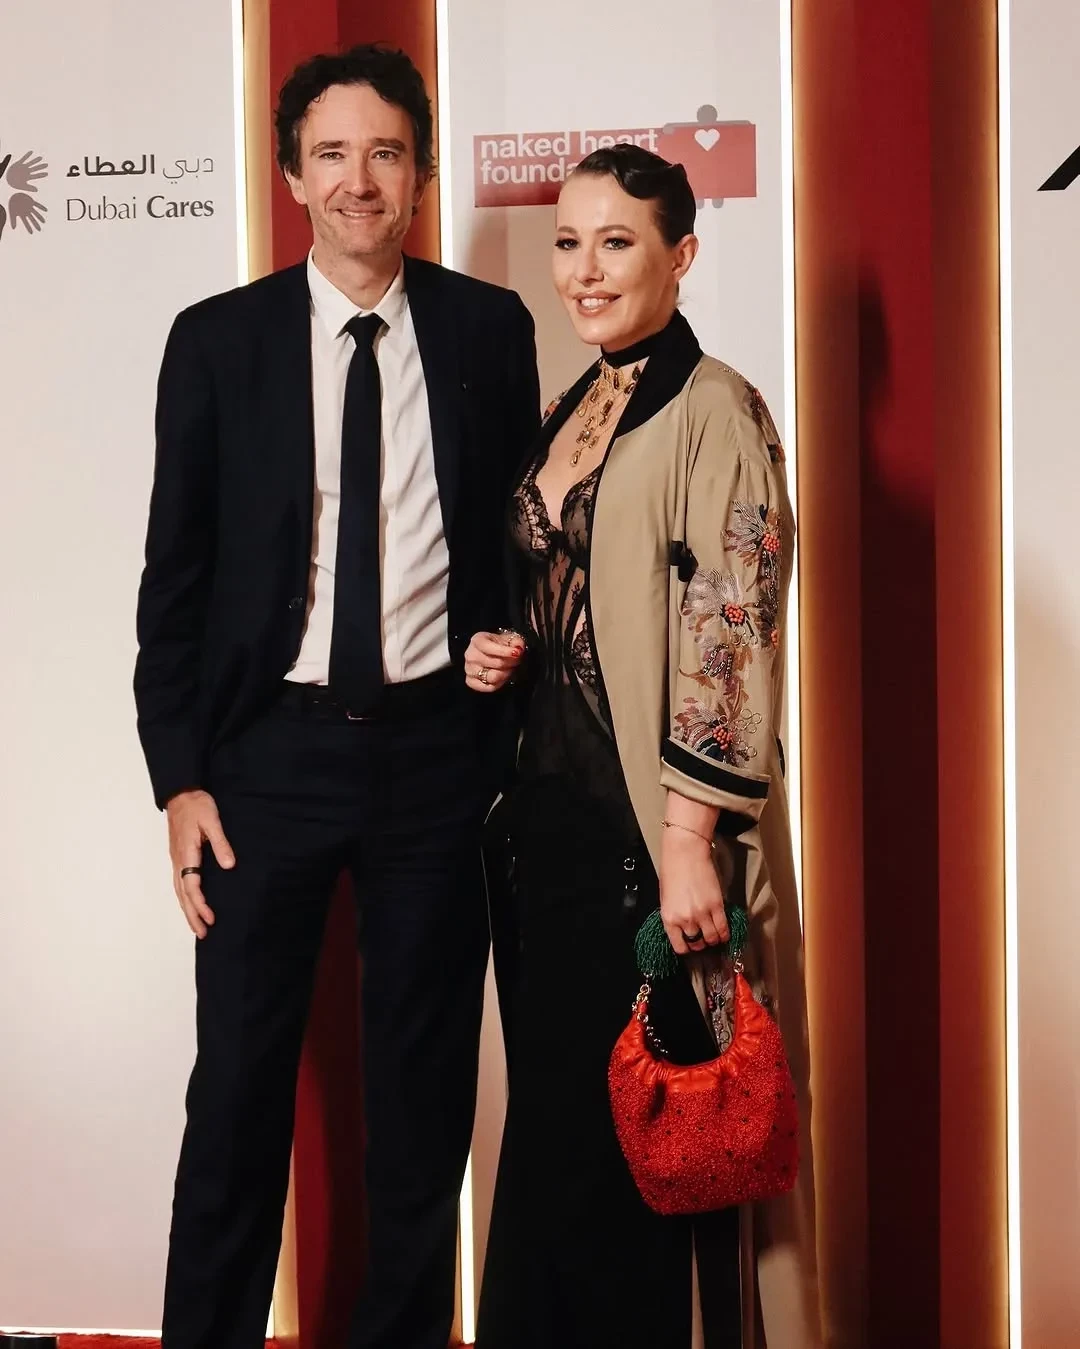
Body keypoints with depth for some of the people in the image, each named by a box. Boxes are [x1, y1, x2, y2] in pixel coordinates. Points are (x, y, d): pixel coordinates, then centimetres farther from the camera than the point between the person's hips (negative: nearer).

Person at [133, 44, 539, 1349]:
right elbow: (174, 571, 1)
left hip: (438, 744, 1)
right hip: (271, 750, -1)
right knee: (240, 1085, 6)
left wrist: (520, 731, 2)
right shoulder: (218, 340, 0)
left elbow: (521, 532, 8)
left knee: (425, 1084, 11)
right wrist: (180, 777, -4)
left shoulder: (489, 329, 3)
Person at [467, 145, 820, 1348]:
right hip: (557, 806, 7)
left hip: (654, 822, -7)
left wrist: (691, 840, -18)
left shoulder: (714, 412, -10)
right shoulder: (571, 414, 14)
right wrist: (504, 652, 3)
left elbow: (732, 639, -15)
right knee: (557, 1108, 12)